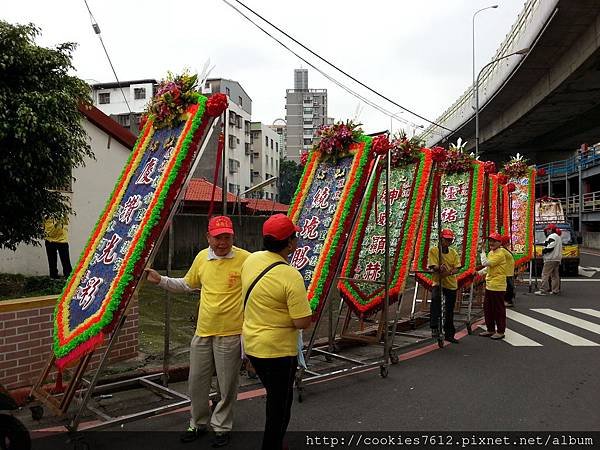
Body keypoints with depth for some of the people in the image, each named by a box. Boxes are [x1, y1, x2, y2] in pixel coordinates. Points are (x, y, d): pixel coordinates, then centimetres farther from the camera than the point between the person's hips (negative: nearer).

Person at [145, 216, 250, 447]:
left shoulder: (245, 259, -15)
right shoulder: (201, 257, 1)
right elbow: (187, 284, 18)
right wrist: (161, 280, 10)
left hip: (230, 334, -5)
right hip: (202, 332, 5)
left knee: (227, 385, 11)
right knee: (197, 382, 18)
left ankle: (222, 427, 33)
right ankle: (198, 424, 40)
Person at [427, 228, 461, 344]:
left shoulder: (453, 252, 7)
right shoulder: (433, 250, -3)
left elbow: (457, 268, -1)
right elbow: (433, 266, -12)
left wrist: (449, 272, -23)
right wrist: (440, 268, -35)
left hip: (452, 284, 4)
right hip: (438, 282, -4)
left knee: (450, 310, 11)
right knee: (435, 298, -34)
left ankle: (449, 334, 25)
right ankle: (434, 327, -29)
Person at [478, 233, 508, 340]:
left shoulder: (500, 254, -16)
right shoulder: (490, 253, 12)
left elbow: (485, 263, -23)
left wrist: (482, 251, -13)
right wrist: (480, 272, 9)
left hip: (498, 287, -9)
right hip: (489, 286, 9)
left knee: (499, 310, 2)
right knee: (487, 309, 14)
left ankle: (500, 332, 12)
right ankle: (490, 330, 25)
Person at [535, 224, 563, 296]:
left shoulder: (552, 236, -10)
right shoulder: (558, 237, 22)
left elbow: (550, 246, -22)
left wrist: (543, 251, -9)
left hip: (550, 259, -11)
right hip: (557, 259, 11)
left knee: (545, 274, -10)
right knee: (555, 275, 11)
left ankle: (543, 290, -12)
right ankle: (556, 290, 13)